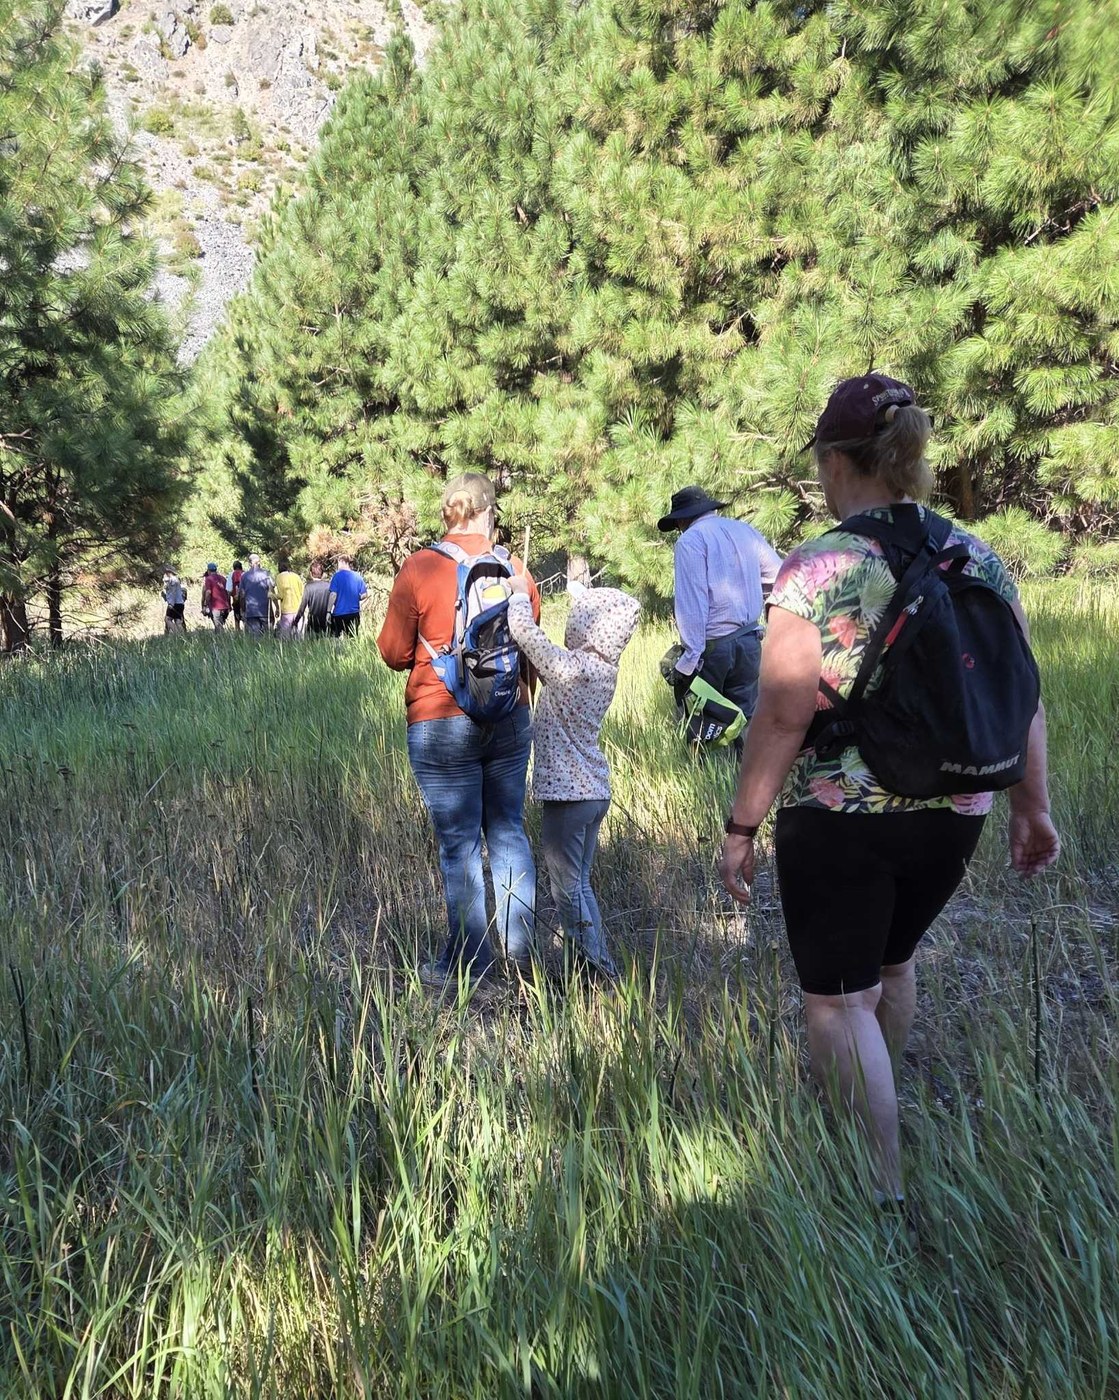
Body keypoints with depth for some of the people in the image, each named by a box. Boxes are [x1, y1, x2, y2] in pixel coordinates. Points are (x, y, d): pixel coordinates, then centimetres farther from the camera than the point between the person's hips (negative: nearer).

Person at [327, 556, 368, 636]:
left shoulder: (337, 576, -7)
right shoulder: (357, 576, 5)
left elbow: (333, 594, -12)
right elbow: (365, 594, 6)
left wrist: (328, 611, -9)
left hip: (339, 613, -4)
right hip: (354, 613, 4)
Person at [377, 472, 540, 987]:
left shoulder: (418, 568, -9)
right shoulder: (515, 569, 1)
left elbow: (393, 652, -4)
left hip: (440, 724, -3)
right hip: (510, 718, 4)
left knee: (459, 844, 4)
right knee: (508, 831, 15)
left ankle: (467, 966, 13)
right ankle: (520, 949, 20)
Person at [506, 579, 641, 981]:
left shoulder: (571, 667, -21)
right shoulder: (604, 669, 4)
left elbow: (523, 629, -19)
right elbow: (546, 664, 15)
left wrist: (519, 593, 0)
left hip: (567, 795, -9)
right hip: (595, 790, 9)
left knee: (569, 889, 2)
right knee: (579, 884, 19)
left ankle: (598, 973, 6)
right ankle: (599, 968, 25)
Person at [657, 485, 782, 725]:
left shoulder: (690, 540, -7)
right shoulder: (746, 531, 11)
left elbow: (691, 604, -15)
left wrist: (688, 661, -16)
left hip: (712, 647, -5)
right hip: (750, 642, 5)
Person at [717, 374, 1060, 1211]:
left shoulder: (815, 573, -15)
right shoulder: (979, 560, 0)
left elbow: (782, 716, -16)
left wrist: (742, 829, -8)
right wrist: (1033, 803, 12)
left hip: (838, 820, -6)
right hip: (954, 813, 6)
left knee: (840, 999, 10)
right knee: (893, 958, 29)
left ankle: (884, 1188, 15)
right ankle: (877, 1103, 51)